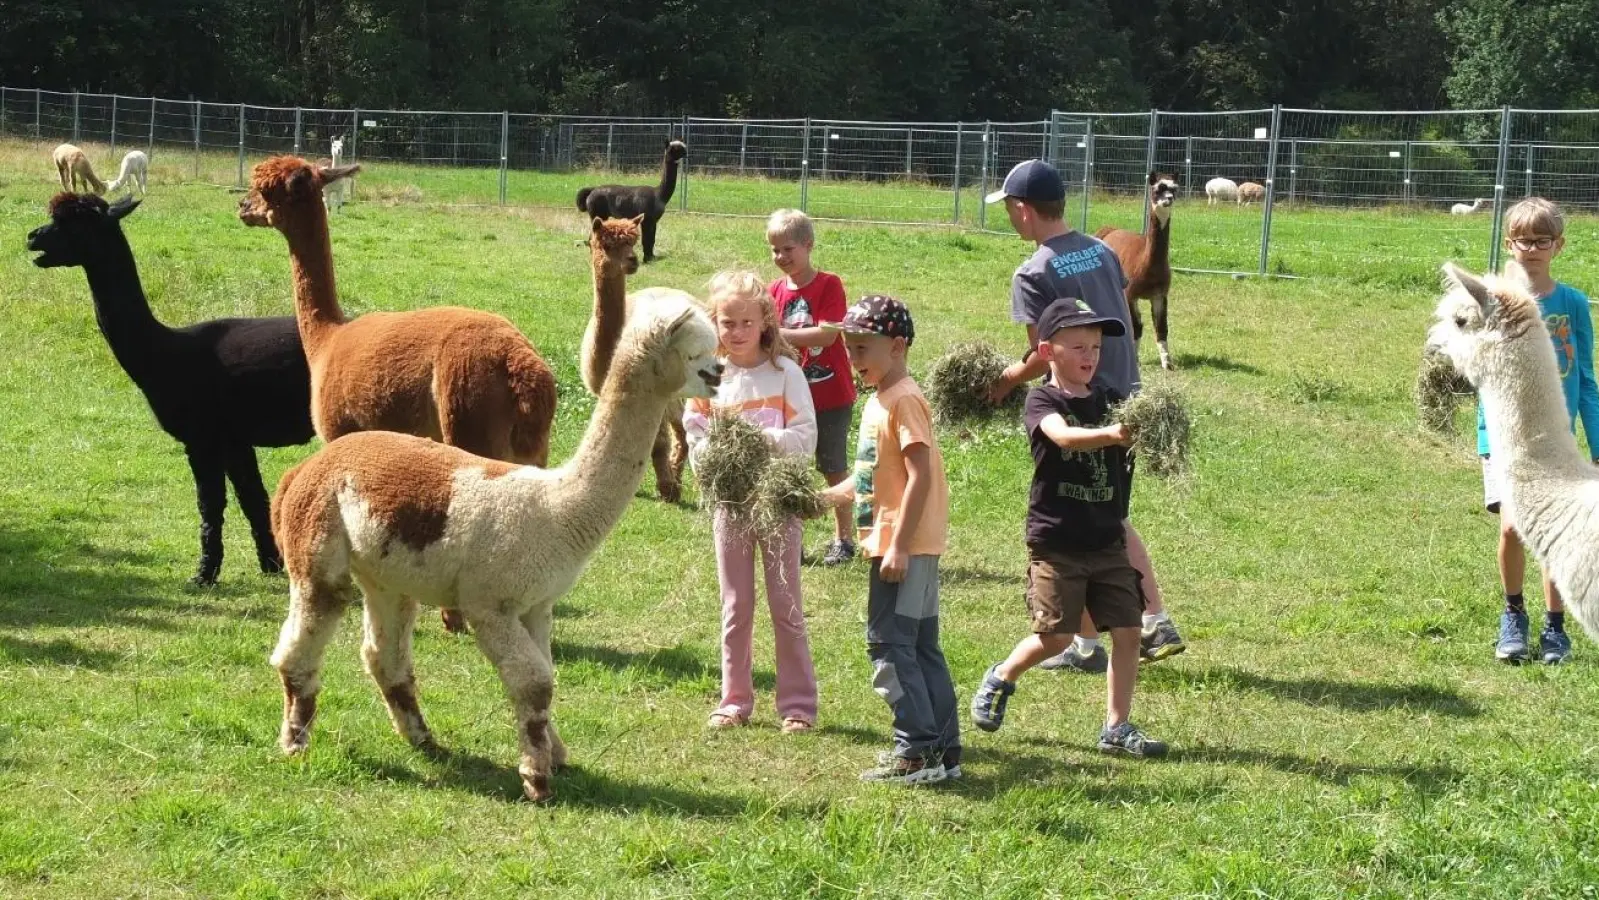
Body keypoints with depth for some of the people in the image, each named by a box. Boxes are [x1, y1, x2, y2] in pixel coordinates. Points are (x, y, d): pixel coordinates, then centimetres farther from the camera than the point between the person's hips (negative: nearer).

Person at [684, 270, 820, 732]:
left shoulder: (785, 373, -5)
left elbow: (806, 436, -10)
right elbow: (694, 438, 0)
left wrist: (766, 440, -25)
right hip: (729, 502, 2)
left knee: (786, 606, 4)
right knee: (735, 608, 10)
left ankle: (798, 703, 10)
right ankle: (735, 700, 19)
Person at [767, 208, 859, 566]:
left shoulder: (829, 285, -11)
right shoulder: (775, 291, 4)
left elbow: (826, 334, -21)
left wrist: (780, 335, -26)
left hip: (830, 394, -4)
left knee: (834, 469, 6)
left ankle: (843, 538, 17)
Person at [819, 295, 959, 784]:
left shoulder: (904, 400, -15)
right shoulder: (879, 401, 16)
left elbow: (920, 476, -21)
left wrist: (899, 546, -24)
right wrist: (823, 497, 13)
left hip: (907, 544, -10)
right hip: (897, 543, 10)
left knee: (889, 644, -9)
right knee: (919, 646, 13)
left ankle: (919, 749, -7)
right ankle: (942, 748, 18)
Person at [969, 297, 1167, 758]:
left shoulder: (1109, 399, 7)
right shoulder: (1041, 401, -9)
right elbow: (1064, 436, -30)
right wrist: (1111, 435, -47)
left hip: (1107, 540, 5)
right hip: (1055, 542, -5)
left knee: (1128, 631, 1)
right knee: (1055, 636, -3)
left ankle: (1117, 727, 12)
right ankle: (1001, 679, 26)